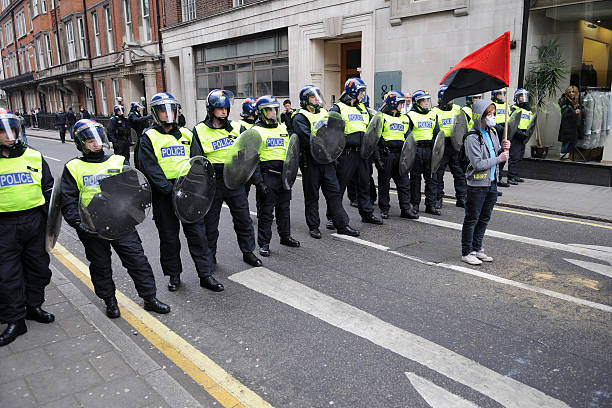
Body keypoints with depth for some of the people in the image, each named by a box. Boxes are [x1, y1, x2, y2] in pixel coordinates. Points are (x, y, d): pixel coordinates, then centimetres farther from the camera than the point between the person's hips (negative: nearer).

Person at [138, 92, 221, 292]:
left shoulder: (186, 135, 12)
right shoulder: (149, 138, 1)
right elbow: (150, 168, -10)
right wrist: (169, 189, -20)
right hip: (164, 193, -2)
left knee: (197, 232, 2)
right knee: (169, 237, 8)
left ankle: (206, 275, 10)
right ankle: (174, 274, 25)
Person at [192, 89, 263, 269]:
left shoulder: (236, 127, 6)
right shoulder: (200, 131, -2)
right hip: (212, 182, -2)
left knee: (243, 218, 9)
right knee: (210, 222, 8)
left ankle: (248, 252, 26)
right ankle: (210, 256, 25)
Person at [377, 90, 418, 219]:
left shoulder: (403, 119, 18)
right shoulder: (382, 117, -2)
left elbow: (408, 137, 20)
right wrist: (377, 155, -15)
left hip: (400, 154, 6)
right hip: (386, 154, -5)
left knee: (404, 182, 3)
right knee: (384, 183, 3)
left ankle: (406, 209, 10)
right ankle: (384, 209, 13)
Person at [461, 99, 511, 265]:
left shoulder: (492, 132, 9)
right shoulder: (472, 138, -17)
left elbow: (496, 155, 16)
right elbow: (478, 164, -23)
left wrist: (503, 149, -3)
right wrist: (499, 159, -18)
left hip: (492, 183, 8)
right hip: (477, 185, -8)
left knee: (484, 218, 16)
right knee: (472, 219, 2)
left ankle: (477, 249, 29)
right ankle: (466, 252, 14)